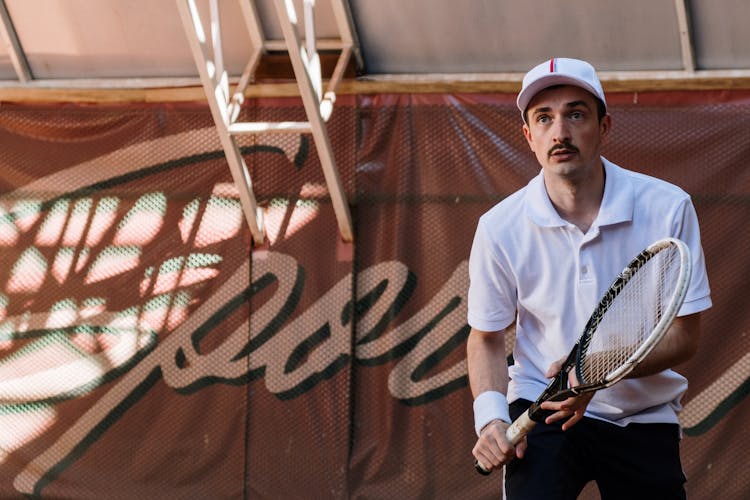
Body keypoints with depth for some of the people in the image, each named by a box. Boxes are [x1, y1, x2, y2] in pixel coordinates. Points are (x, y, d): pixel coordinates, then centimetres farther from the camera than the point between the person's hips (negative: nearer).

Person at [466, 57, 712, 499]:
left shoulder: (668, 208, -12)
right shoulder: (500, 227, -9)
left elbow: (684, 334, -9)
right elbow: (487, 338, 4)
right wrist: (491, 416, -15)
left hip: (645, 417, 1)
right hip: (541, 409, -1)